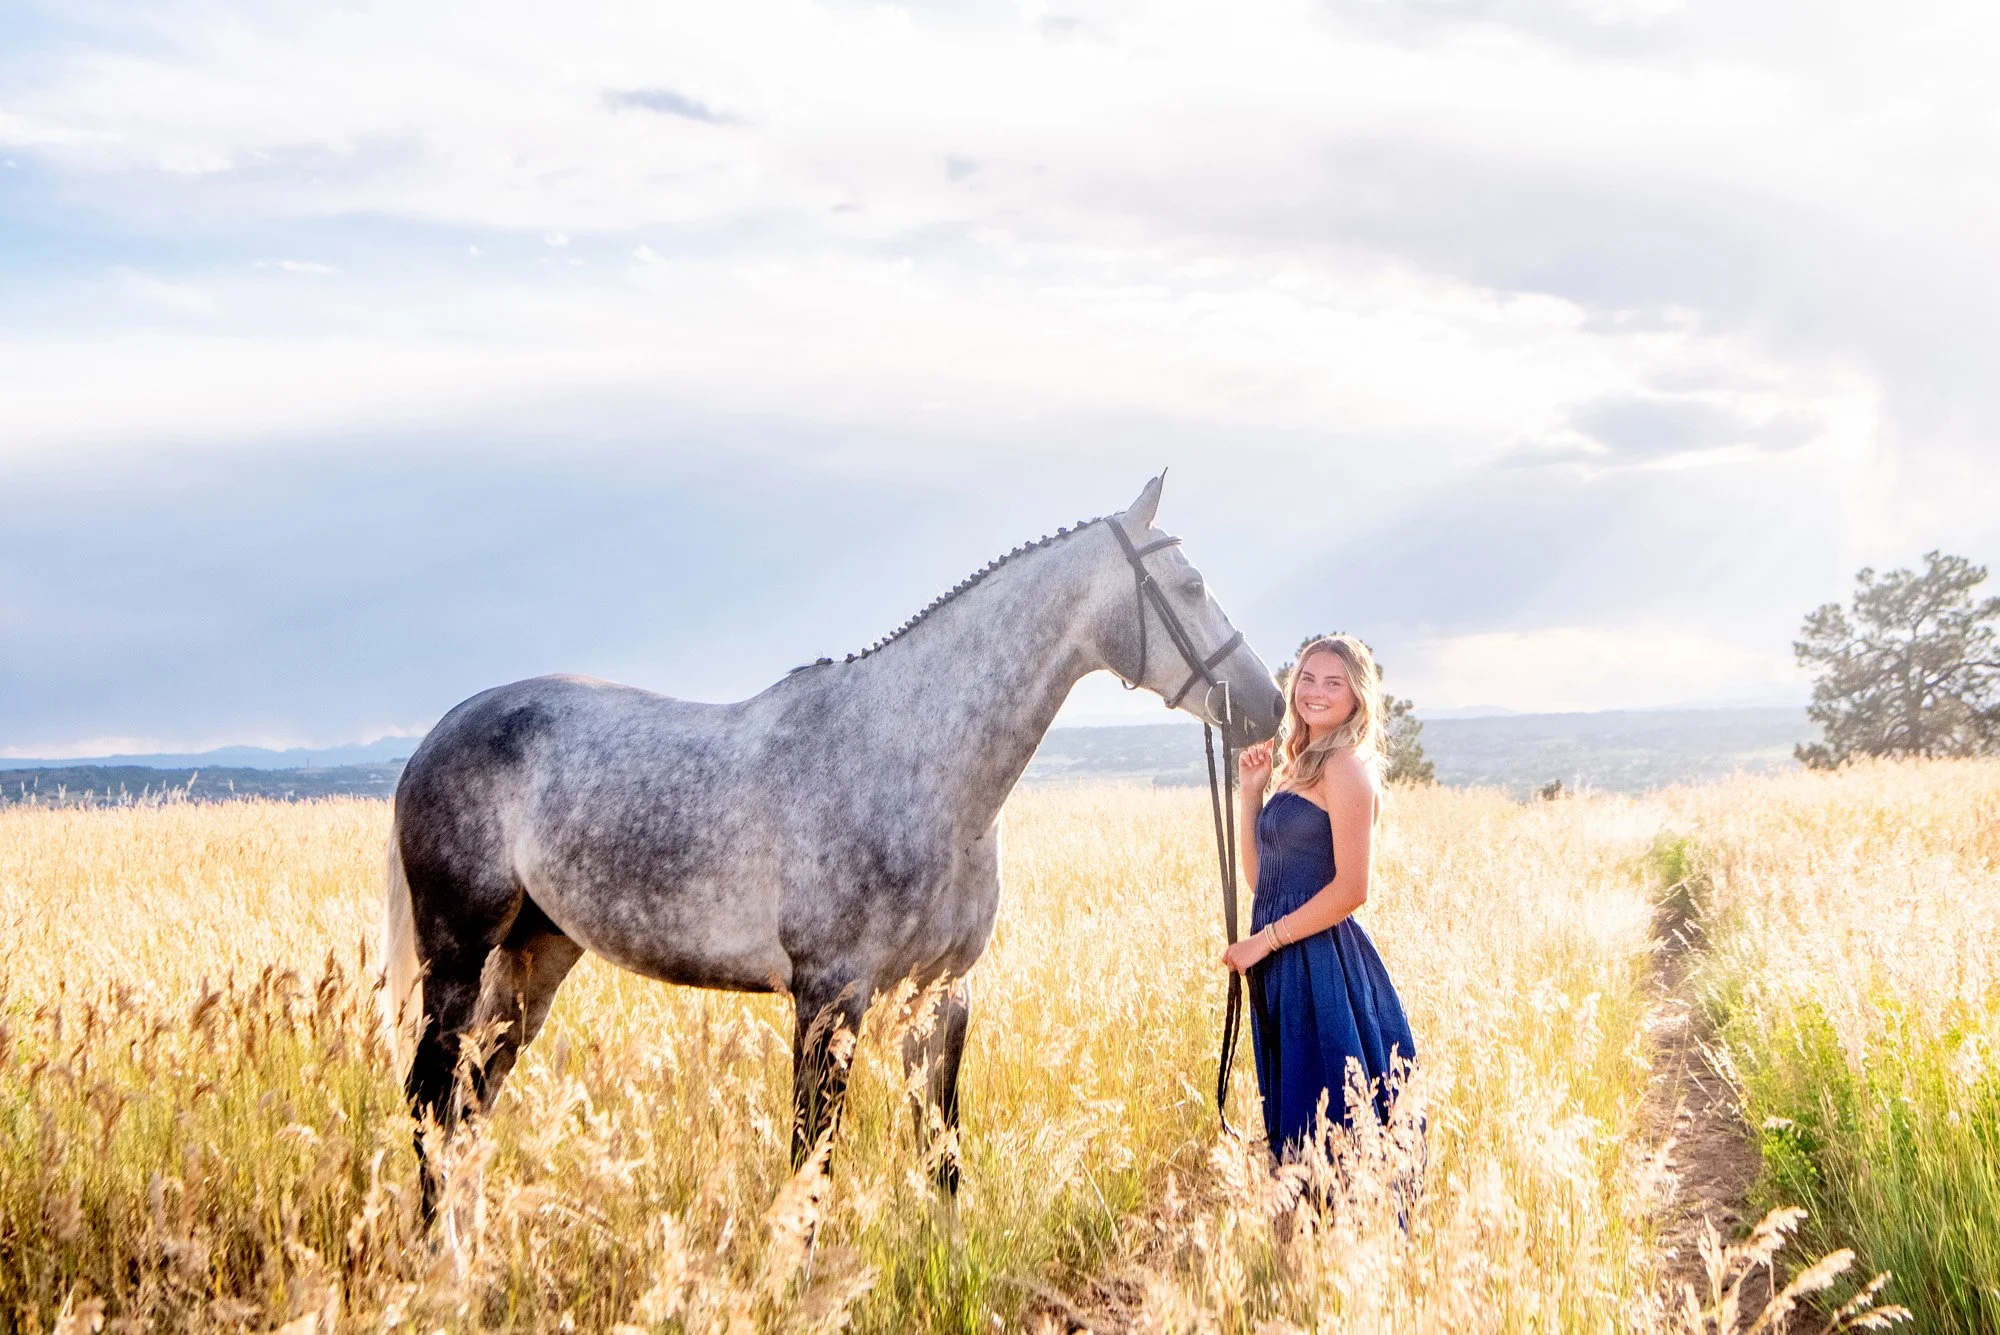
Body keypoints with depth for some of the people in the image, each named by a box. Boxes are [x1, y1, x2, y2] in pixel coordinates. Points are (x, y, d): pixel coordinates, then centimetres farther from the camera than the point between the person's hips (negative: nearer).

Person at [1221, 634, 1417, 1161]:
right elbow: (1259, 875, 14)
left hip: (1321, 963, -9)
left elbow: (1350, 889, -18)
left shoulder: (1346, 765, -12)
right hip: (1286, 965, 9)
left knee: (1329, 1124, -4)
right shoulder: (1298, 765, 15)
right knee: (1293, 1120, 15)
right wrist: (1251, 789, 7)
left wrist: (1264, 940, -15)